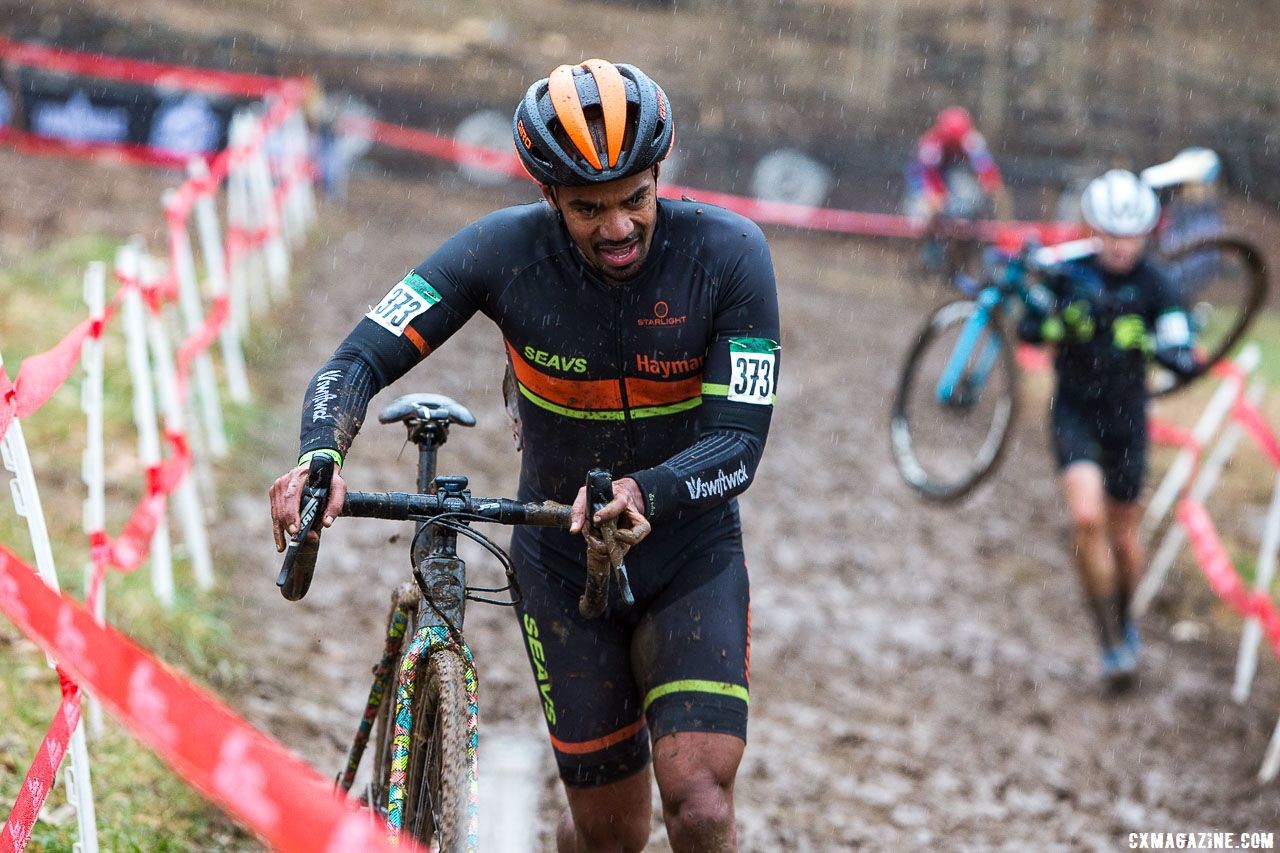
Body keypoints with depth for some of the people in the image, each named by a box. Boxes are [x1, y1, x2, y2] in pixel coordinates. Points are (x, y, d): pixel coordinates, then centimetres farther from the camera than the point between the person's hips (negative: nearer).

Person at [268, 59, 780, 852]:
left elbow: (739, 443, -24)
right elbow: (361, 359, -19)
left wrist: (644, 496, -45)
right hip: (563, 561, 1)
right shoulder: (506, 249, -19)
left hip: (692, 555, -1)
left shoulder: (728, 252, -21)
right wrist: (318, 459, -40)